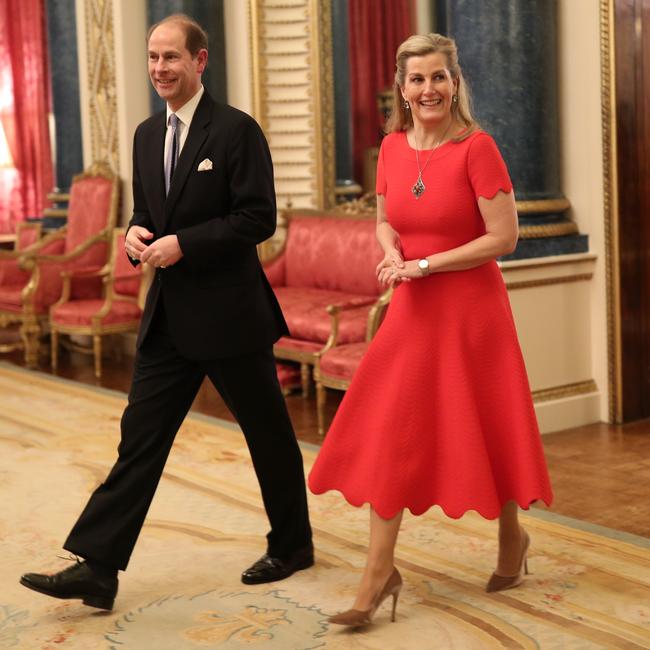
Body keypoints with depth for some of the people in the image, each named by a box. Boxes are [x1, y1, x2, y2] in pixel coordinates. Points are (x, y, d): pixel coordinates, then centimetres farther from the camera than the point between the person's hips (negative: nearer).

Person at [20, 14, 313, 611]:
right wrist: (136, 232, -3)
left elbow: (259, 218, -15)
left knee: (268, 433, 9)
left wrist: (183, 243, -20)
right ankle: (97, 568, 3)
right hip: (169, 316, 6)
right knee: (140, 435, 2)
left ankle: (292, 546, 29)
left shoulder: (236, 130, -10)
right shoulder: (147, 135, 11)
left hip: (230, 313, -6)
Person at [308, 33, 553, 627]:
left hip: (470, 307, -5)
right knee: (387, 433, 2)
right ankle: (379, 573, 11)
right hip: (411, 310, 5)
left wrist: (425, 265, -16)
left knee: (485, 428, 9)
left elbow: (504, 237, -15)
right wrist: (392, 255, -5)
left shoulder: (476, 147, -12)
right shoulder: (393, 147, 5)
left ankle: (511, 536, 36)